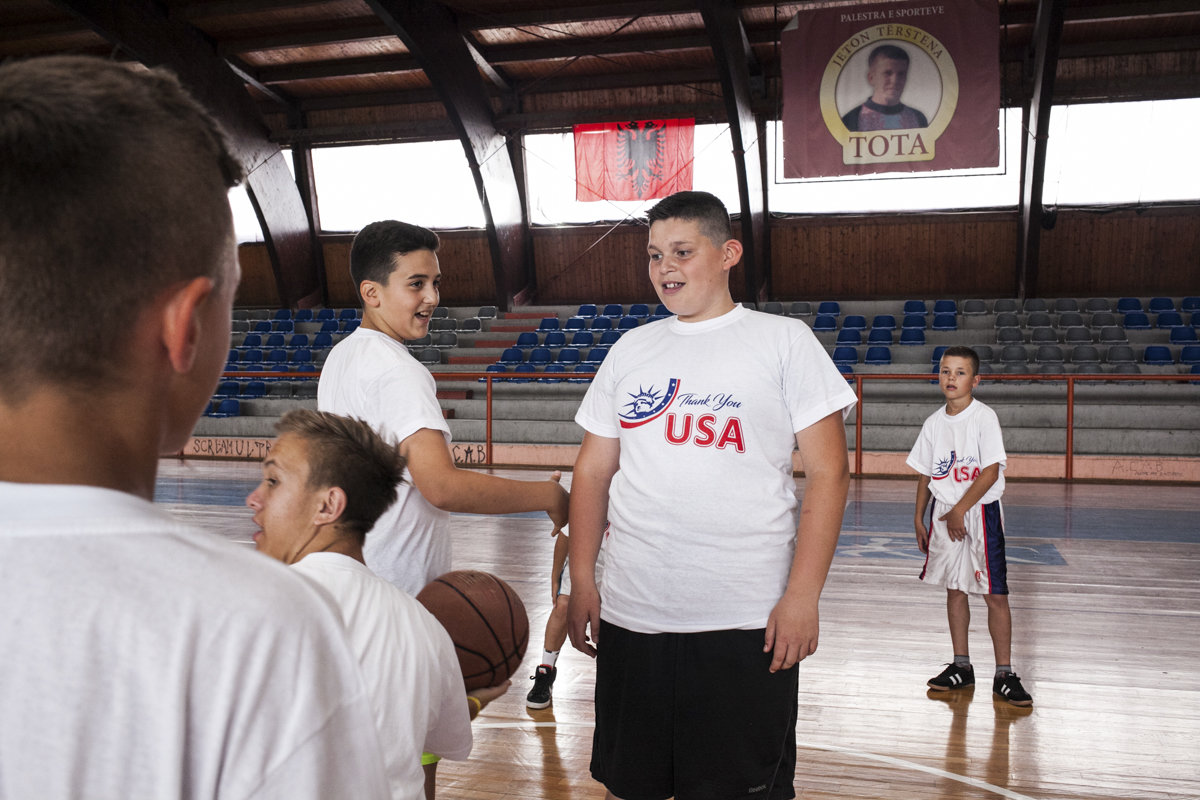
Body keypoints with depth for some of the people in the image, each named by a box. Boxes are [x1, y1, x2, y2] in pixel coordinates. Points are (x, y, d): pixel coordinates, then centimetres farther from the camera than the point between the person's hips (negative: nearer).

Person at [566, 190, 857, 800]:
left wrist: (802, 596, -11)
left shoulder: (784, 341, 0)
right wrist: (582, 581, 7)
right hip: (629, 615, 4)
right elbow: (593, 471, 13)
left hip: (748, 622, -3)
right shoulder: (630, 349, 11)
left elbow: (827, 473, -4)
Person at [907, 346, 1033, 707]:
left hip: (981, 512, -5)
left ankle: (1004, 674, 8)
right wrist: (919, 518, 12)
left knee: (995, 594, -2)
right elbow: (925, 474, 13)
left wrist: (959, 510, -15)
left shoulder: (984, 417, -10)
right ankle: (961, 667, 23)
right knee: (954, 590, 11)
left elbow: (990, 472, -15)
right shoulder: (934, 423, 6)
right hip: (944, 513, 5)